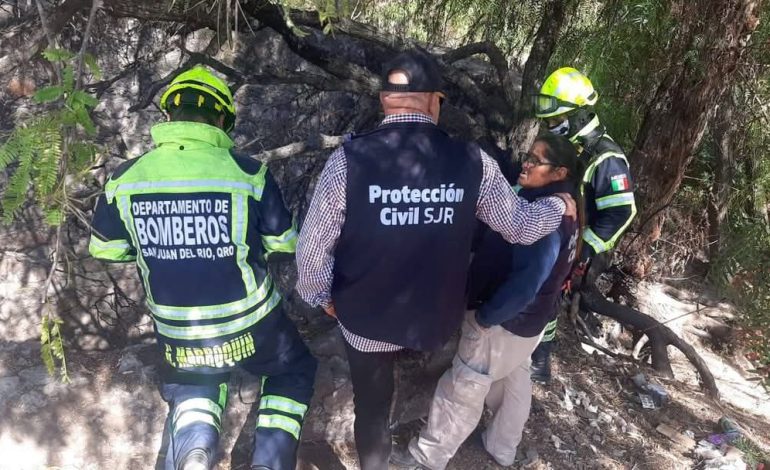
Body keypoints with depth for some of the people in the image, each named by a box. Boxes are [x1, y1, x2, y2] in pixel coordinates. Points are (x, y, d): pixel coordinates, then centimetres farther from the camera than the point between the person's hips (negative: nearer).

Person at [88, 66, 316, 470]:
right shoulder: (248, 174, -18)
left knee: (192, 387, 35)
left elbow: (105, 250, 6)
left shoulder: (124, 179, -10)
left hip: (177, 335, 3)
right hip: (250, 327, -2)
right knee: (294, 372, 28)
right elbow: (285, 243, -5)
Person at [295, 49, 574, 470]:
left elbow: (314, 246, -16)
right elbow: (520, 226, -4)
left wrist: (320, 295, 4)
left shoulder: (349, 160, -23)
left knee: (372, 402, 23)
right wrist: (559, 205, 17)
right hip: (437, 317, 3)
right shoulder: (473, 163, -17)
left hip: (366, 318, -2)